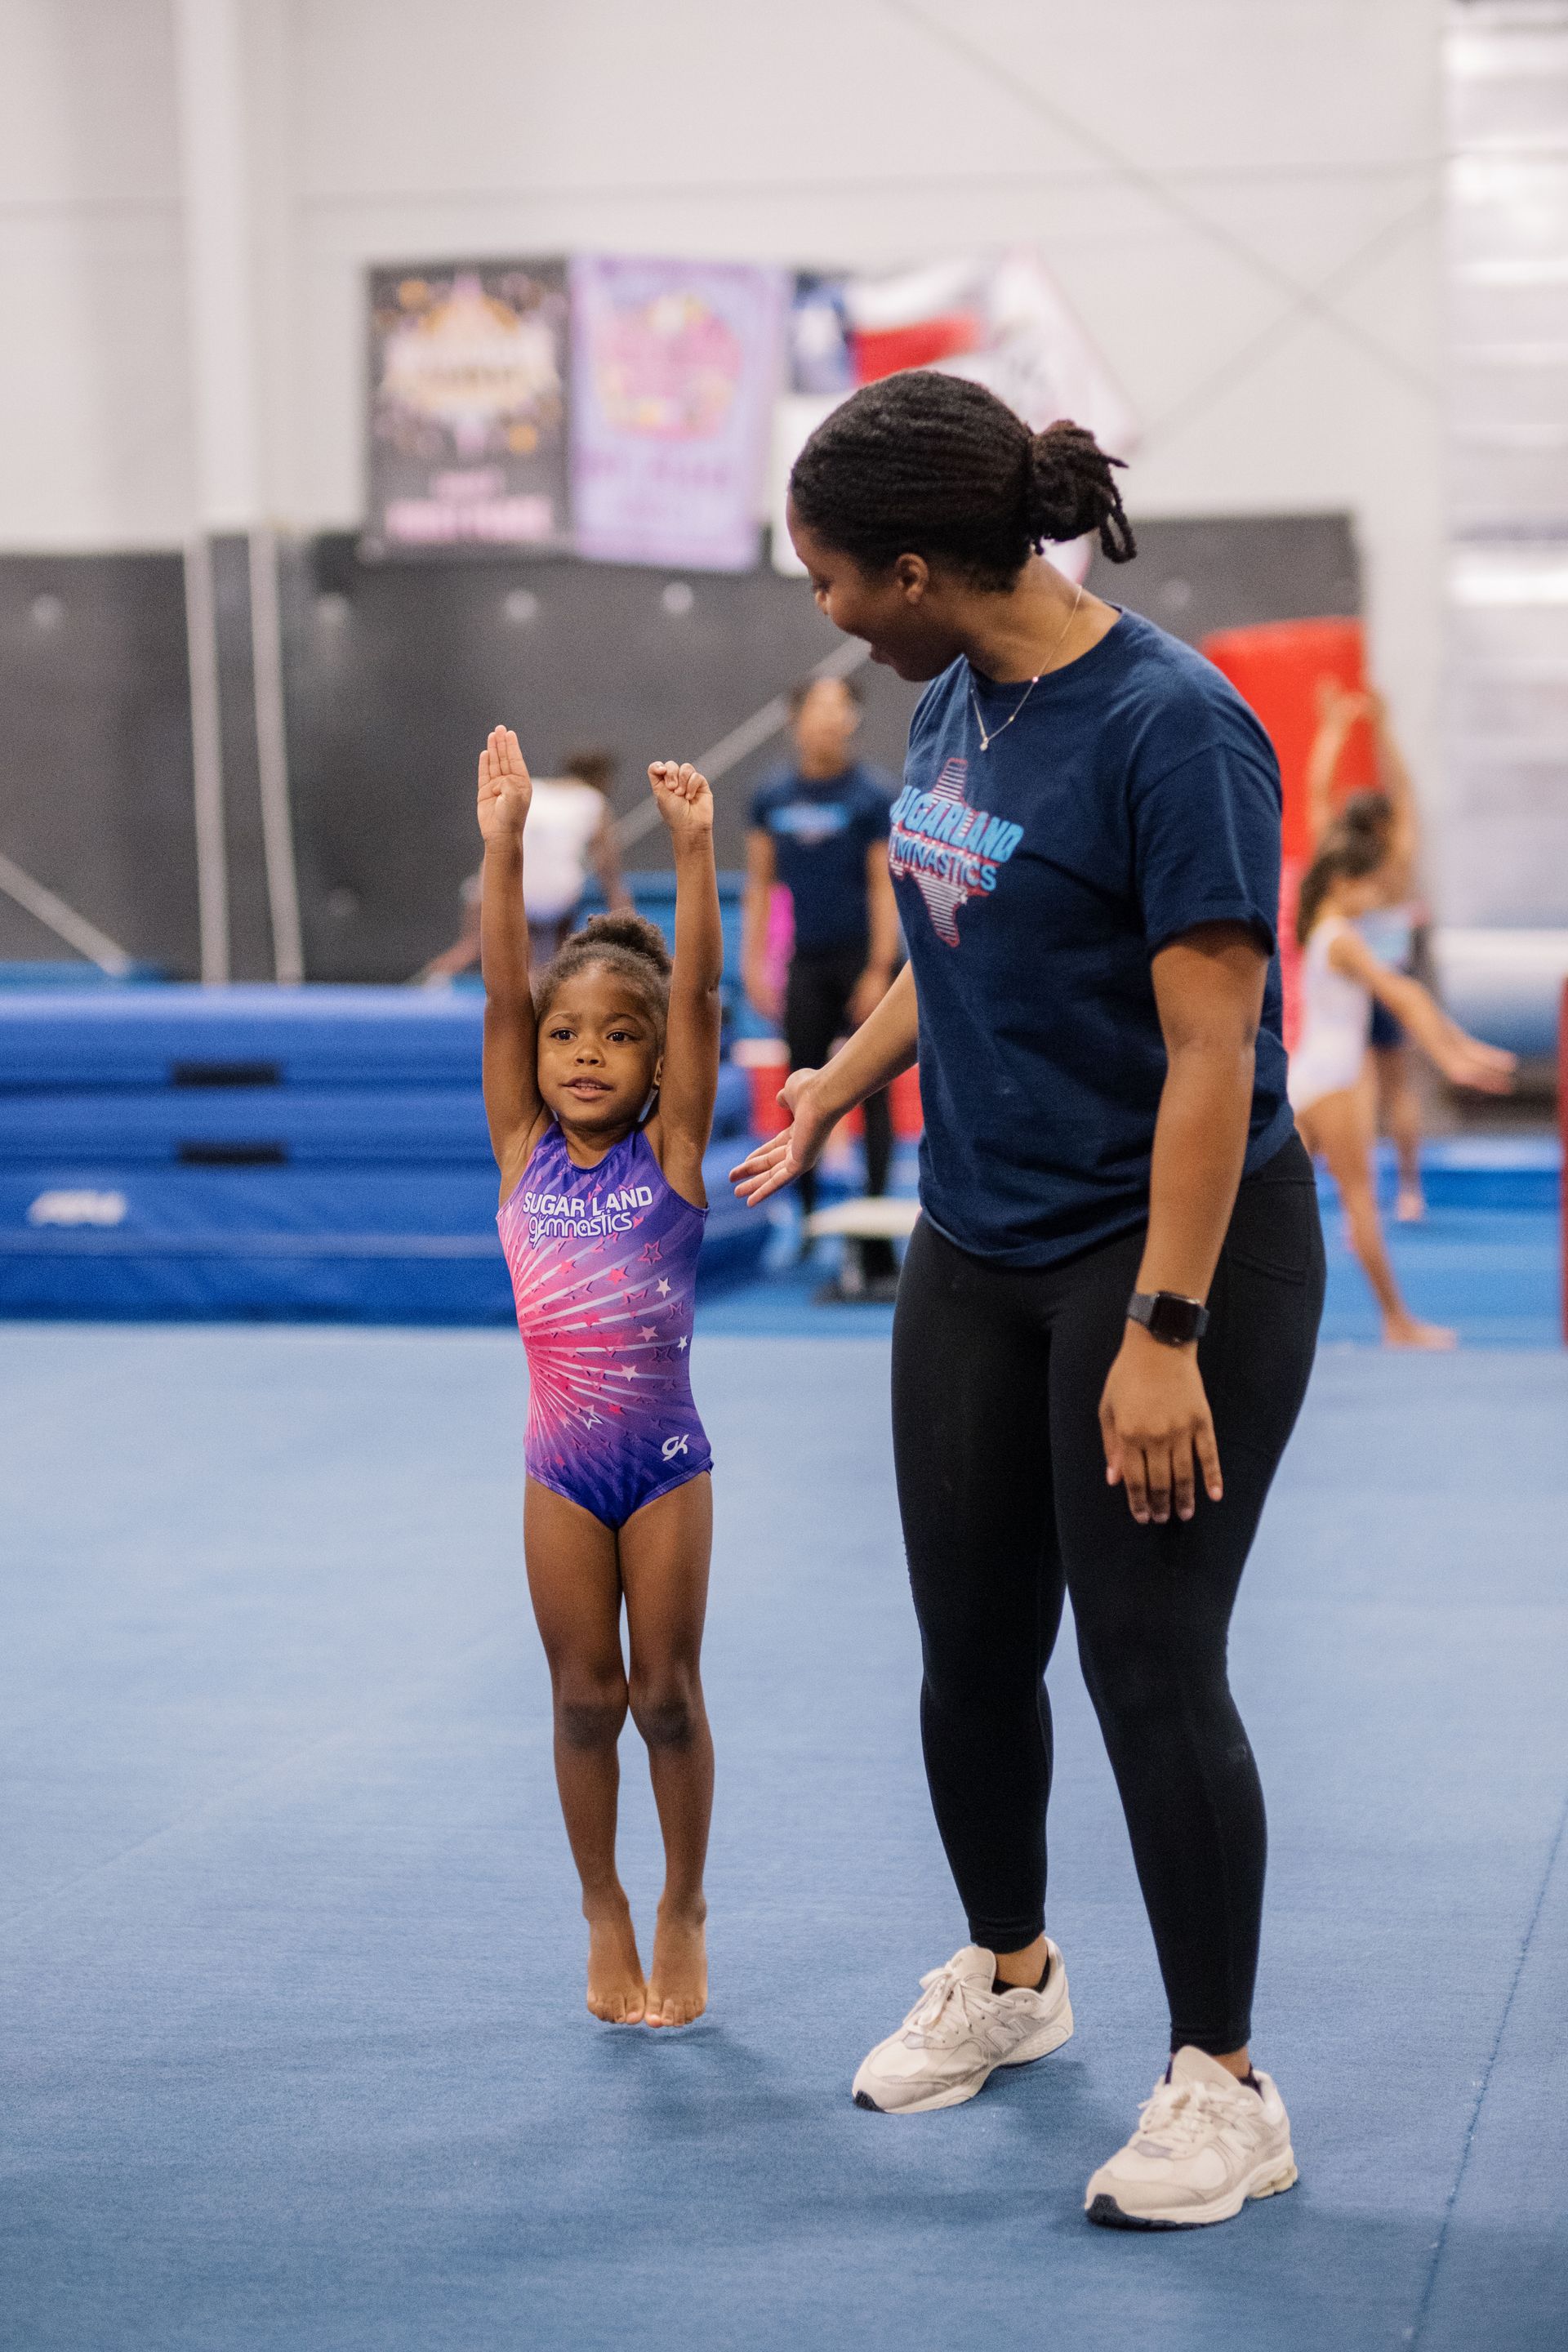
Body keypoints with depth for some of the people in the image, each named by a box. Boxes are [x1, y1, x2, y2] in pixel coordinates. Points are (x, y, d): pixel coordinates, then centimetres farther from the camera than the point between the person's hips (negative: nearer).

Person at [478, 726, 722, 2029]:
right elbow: (502, 993, -9)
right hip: (560, 1466, 2)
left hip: (665, 1458, -2)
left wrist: (693, 847, -24)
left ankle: (683, 1912, 21)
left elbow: (697, 994, -14)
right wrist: (505, 844, -18)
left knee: (668, 1693, 6)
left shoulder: (671, 1151, -4)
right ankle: (604, 1915, 23)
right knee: (584, 1697, 8)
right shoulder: (523, 1152, 0)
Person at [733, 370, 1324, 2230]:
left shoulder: (1170, 727, -21)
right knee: (972, 1643, 14)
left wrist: (1162, 1334, -26)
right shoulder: (954, 701, 4)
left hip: (1174, 1249, -8)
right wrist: (832, 1095, 33)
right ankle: (1004, 1978, 37)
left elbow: (1211, 1052, -23)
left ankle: (1219, 2084, 11)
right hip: (979, 1253, 8)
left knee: (1150, 1664, -3)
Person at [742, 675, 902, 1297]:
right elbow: (759, 885, 11)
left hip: (862, 959, -4)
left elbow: (885, 889, -8)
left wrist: (879, 972, -14)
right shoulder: (772, 796, 6)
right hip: (805, 963, 4)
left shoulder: (873, 795, -6)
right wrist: (754, 965, 5)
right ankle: (807, 1220, 14)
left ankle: (876, 1248, -4)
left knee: (871, 1095, -4)